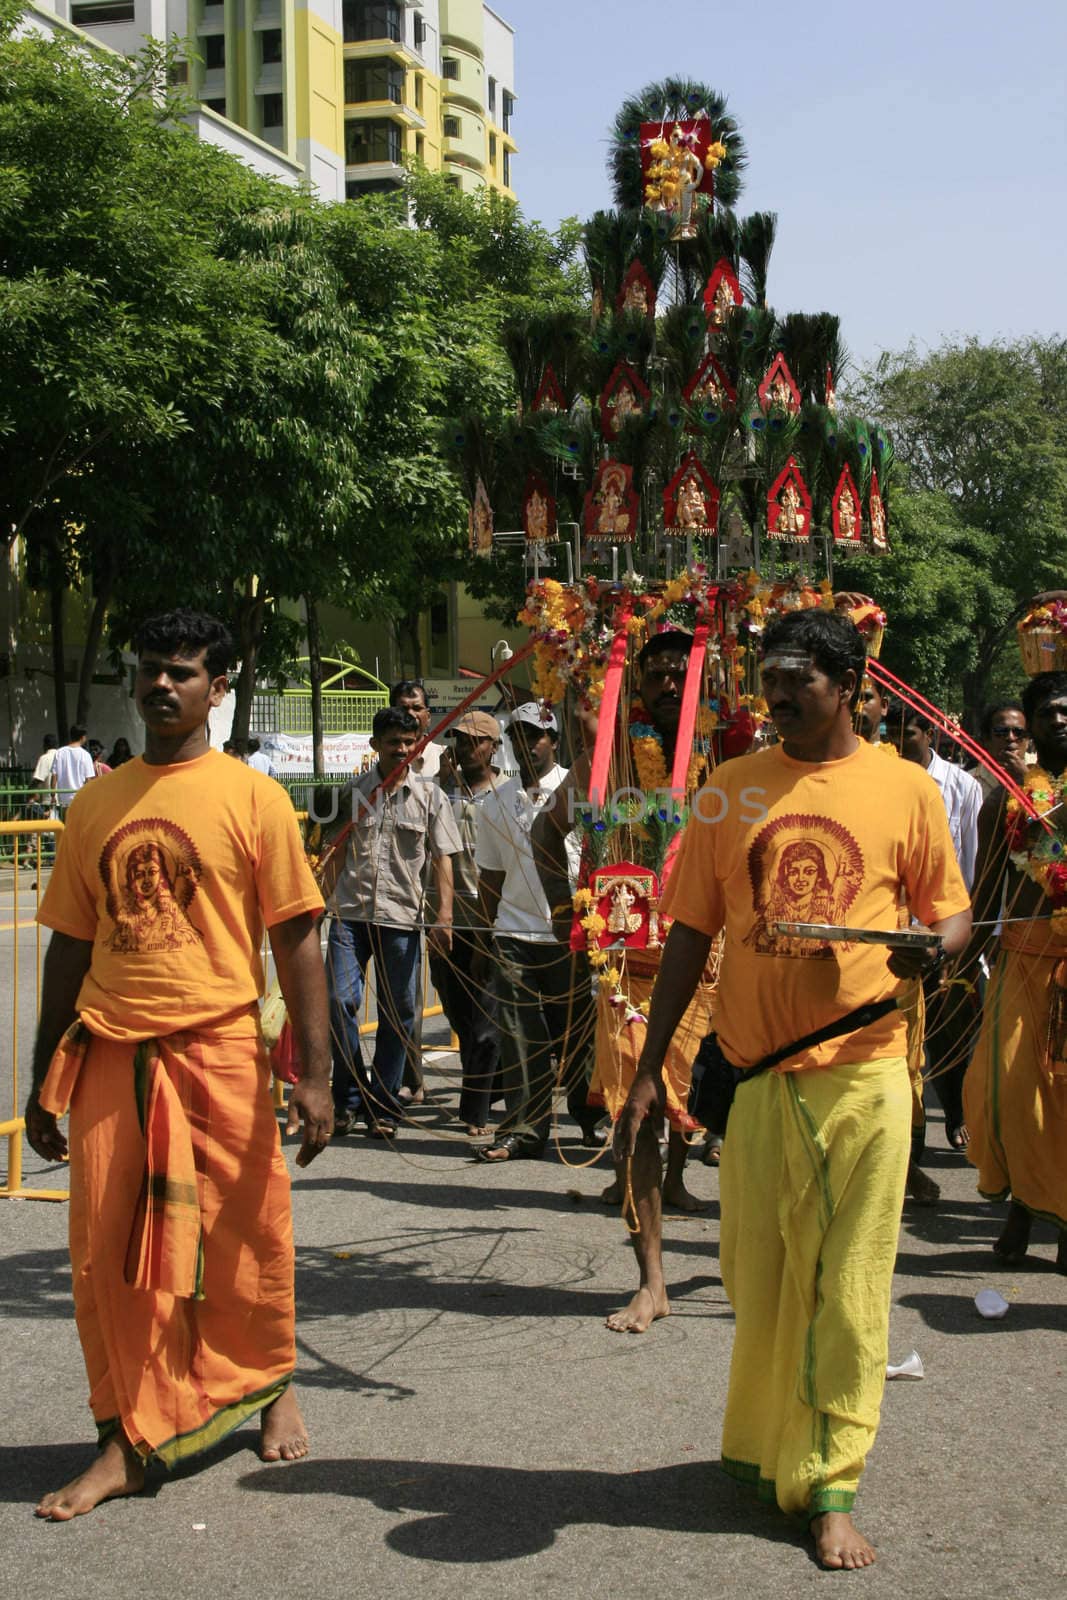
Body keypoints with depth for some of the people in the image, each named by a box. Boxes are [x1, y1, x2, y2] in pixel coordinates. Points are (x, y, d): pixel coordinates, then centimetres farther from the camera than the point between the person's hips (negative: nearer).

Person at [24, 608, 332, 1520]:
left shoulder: (250, 798, 0)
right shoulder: (97, 803, 10)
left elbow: (296, 938, -2)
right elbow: (70, 944, 15)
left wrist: (314, 1073, -7)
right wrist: (45, 1082, 15)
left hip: (217, 1051, -3)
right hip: (110, 1055, 3)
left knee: (245, 1240, 7)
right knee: (109, 1253, 3)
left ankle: (272, 1385, 33)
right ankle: (127, 1444, 15)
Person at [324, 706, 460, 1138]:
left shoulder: (429, 796, 6)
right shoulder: (353, 792, 9)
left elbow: (442, 858, 4)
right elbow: (339, 851, 14)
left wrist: (444, 915, -7)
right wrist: (332, 901, 7)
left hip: (402, 916, 0)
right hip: (350, 912, 0)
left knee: (398, 1014, 4)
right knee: (339, 1000, -10)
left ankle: (383, 1108, 15)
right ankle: (350, 1097, 7)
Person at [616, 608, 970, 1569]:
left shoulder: (905, 789, 1)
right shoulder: (734, 788, 6)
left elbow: (952, 913, 9)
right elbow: (691, 932, 9)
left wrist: (936, 948, -16)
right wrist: (650, 1071, 5)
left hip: (861, 1070, -2)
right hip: (753, 1075, 2)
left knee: (845, 1285, 2)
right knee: (756, 1277, 10)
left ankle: (828, 1486, 13)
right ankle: (760, 1447, 30)